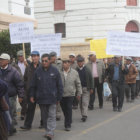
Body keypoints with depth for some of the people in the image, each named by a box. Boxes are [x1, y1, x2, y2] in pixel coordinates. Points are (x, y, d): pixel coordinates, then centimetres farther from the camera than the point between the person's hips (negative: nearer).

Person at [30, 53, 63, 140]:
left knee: (51, 116, -5)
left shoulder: (55, 71, -2)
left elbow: (60, 85, 2)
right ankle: (48, 131, 23)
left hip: (52, 98, -3)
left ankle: (50, 133, -6)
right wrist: (32, 96, 4)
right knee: (44, 116, 11)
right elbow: (33, 85, 10)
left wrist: (59, 97, -1)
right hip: (41, 98, 3)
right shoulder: (38, 71, 4)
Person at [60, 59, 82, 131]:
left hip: (70, 94, -1)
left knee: (69, 109, -5)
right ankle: (69, 122, 31)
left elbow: (78, 83, 8)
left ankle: (68, 125, 2)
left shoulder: (74, 72, 0)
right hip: (61, 94, 2)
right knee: (64, 109, 10)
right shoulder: (60, 72, -3)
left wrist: (79, 93, 8)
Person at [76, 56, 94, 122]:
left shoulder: (87, 70, -2)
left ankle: (84, 115, -9)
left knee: (85, 102, -7)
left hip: (86, 88, -2)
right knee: (80, 103, 7)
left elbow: (91, 79, 1)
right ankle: (83, 115, 17)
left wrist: (91, 88, -2)